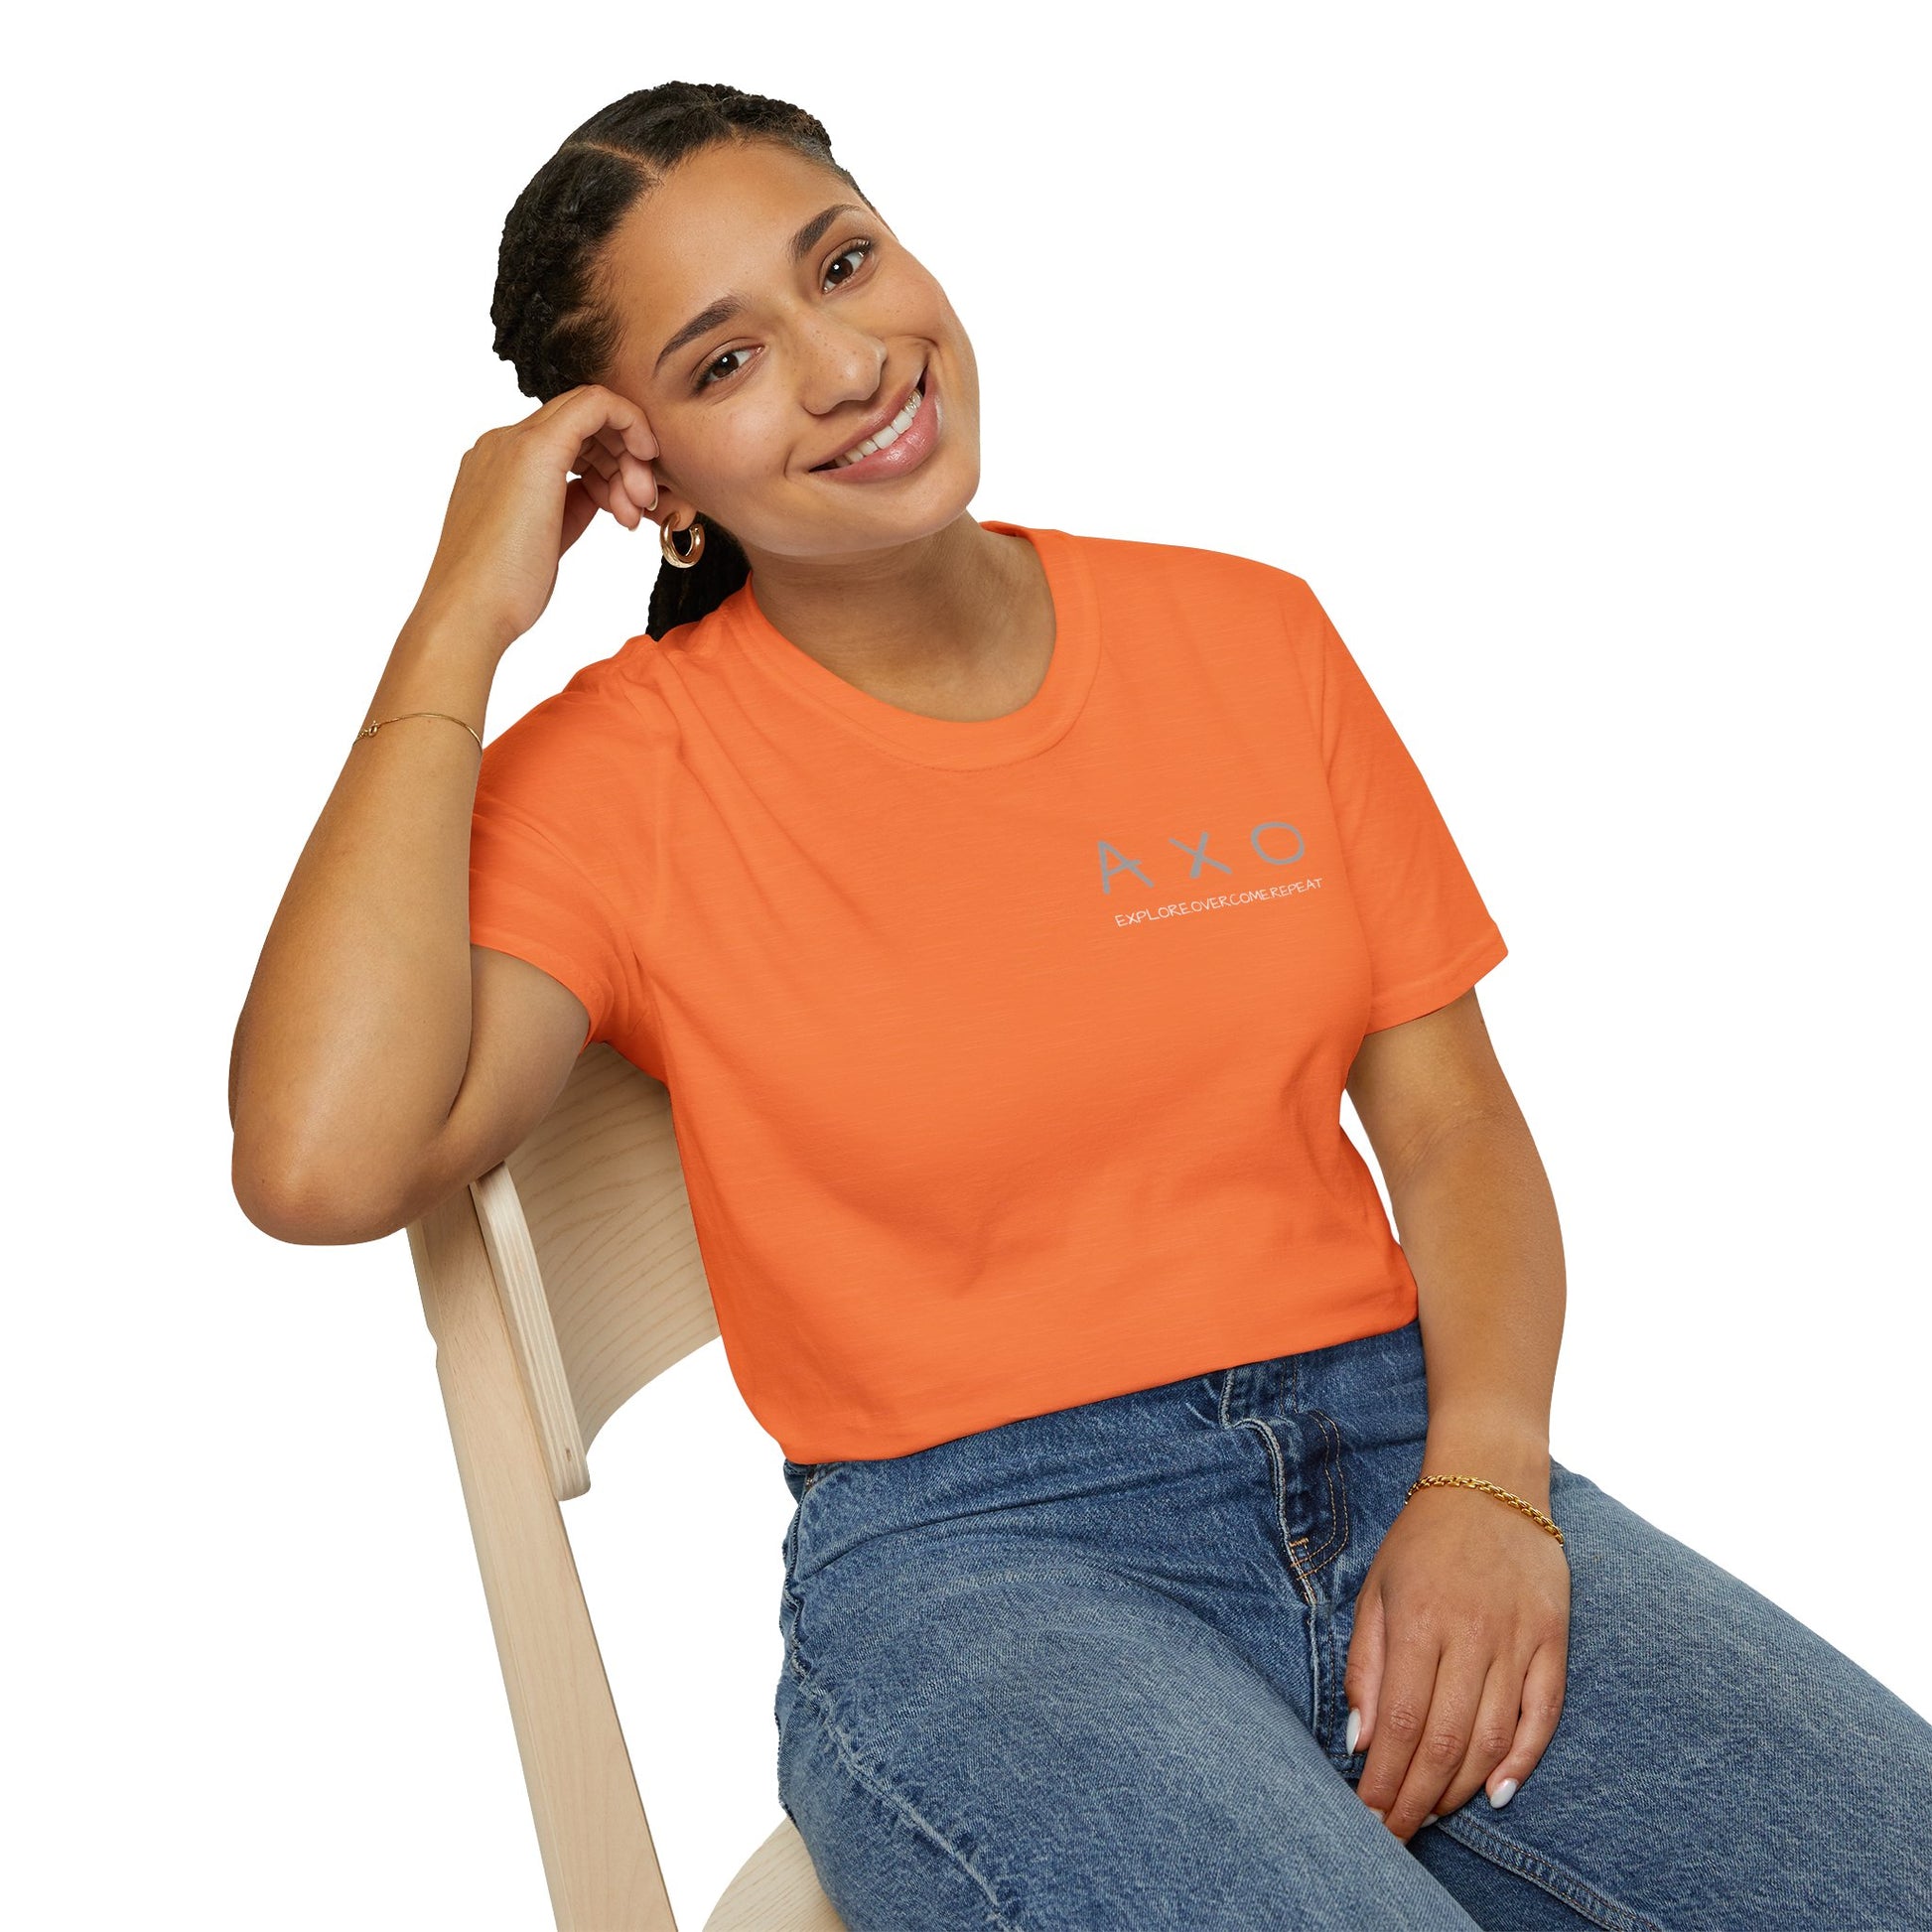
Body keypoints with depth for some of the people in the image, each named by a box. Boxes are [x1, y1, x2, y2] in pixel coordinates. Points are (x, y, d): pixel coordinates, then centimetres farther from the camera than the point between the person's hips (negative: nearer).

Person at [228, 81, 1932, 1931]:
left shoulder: (1244, 632, 9)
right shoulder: (623, 770, -2)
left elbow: (1451, 1116, 8)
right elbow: (322, 1163, -19)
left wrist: (1485, 1481, -10)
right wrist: (460, 622, -12)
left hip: (1395, 1449, 4)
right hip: (967, 1555, -3)